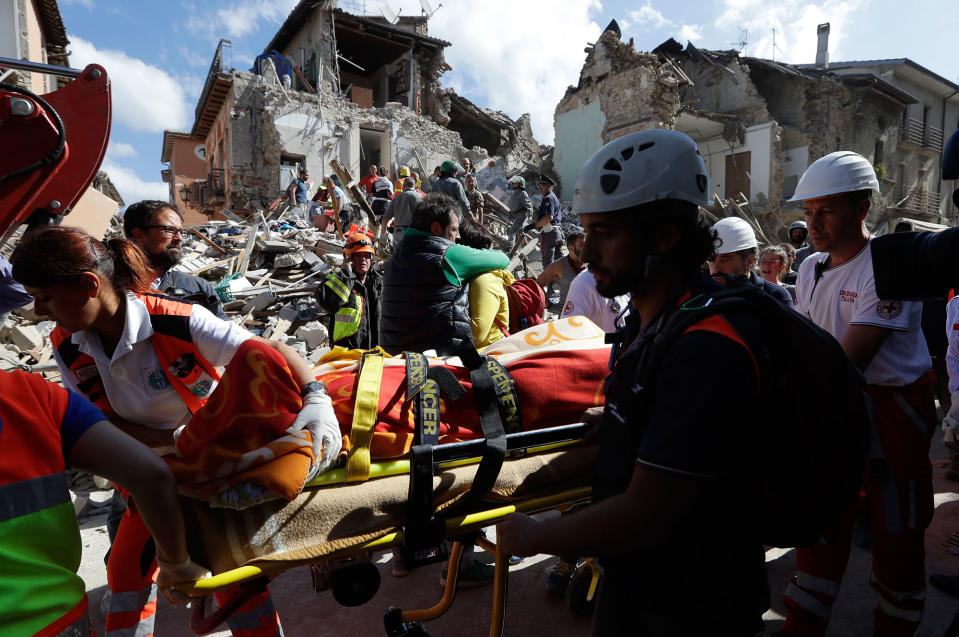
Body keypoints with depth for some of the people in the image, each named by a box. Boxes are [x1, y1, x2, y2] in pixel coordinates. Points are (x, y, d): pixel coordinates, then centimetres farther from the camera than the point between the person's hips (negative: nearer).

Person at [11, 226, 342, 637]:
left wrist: (317, 399, -48)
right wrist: (177, 439, -25)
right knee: (126, 568, 12)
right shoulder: (67, 348, -11)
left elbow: (272, 350, -32)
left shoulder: (179, 322, -30)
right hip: (158, 469, 5)